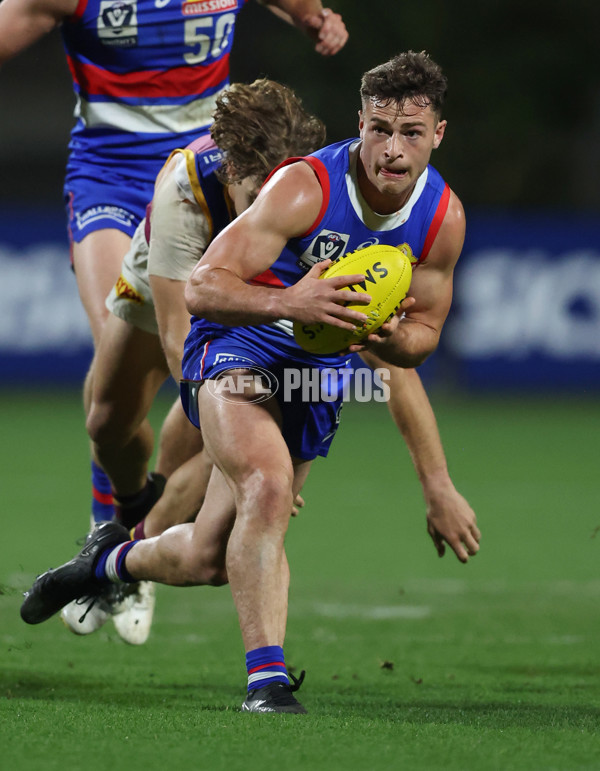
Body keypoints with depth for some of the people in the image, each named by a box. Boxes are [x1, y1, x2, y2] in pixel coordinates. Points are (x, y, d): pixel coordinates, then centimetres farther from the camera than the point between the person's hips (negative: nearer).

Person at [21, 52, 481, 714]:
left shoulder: (444, 218, -7)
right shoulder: (304, 188, -24)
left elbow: (424, 331, 7)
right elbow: (202, 286, -25)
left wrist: (391, 341, -18)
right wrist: (287, 302, -43)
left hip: (321, 370, 6)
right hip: (238, 344, -6)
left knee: (205, 560, 7)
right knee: (266, 485, -35)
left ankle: (113, 558, 40)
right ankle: (266, 677, -29)